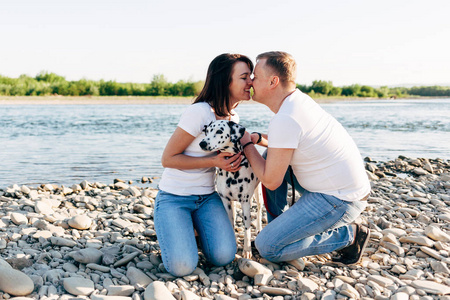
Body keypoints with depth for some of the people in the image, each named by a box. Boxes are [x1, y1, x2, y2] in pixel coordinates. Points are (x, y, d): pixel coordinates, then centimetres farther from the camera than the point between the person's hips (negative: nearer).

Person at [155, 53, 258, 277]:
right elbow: (167, 158, -16)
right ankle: (172, 227, 9)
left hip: (207, 197, 6)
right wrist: (214, 162, -24)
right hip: (174, 197, -6)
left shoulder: (233, 116, 6)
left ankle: (195, 226, 13)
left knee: (224, 257, -17)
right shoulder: (199, 112, -20)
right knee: (182, 266, -22)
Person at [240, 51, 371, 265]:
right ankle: (278, 228, 20)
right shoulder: (298, 99, 6)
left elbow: (271, 182, -16)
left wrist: (247, 145, -4)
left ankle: (348, 235, 0)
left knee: (267, 247, -9)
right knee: (271, 157, 13)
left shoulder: (285, 119, -23)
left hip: (339, 201, -9)